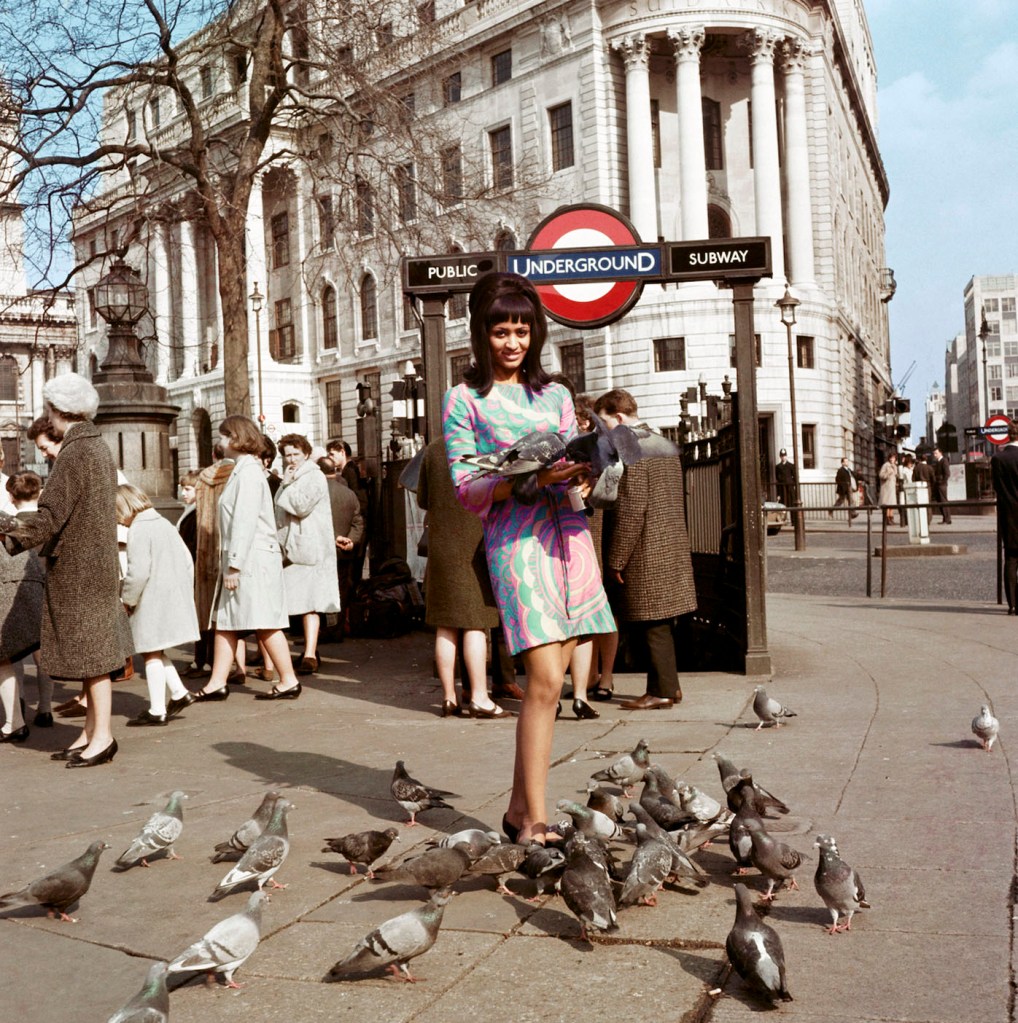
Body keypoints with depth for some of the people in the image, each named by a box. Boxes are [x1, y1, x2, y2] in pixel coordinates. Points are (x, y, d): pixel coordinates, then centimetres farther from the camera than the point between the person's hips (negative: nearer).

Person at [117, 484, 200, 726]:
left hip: (152, 602, -9)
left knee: (151, 653, 1)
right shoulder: (164, 524, 15)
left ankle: (157, 711, 6)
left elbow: (138, 571, -20)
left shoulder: (138, 530, -13)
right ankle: (179, 693, 15)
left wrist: (128, 599, -7)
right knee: (156, 652, 19)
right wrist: (184, 592, 18)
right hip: (174, 598, 9)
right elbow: (187, 561, 15)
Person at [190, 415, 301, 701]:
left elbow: (245, 523, -20)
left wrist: (234, 565, -21)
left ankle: (289, 681, 4)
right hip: (241, 560, 10)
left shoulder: (248, 472, -14)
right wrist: (229, 564, 16)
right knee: (225, 621, 10)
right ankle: (217, 683, 14)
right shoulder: (241, 470, 17)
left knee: (265, 624, -4)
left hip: (253, 559, -10)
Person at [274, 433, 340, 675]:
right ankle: (310, 650, 18)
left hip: (310, 549, -9)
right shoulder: (290, 479, 23)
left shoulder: (315, 477, -6)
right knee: (304, 602, 10)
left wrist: (287, 485, -10)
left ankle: (310, 656, -18)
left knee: (310, 602, -13)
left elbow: (301, 507, -18)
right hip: (292, 548, 9)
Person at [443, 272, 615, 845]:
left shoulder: (555, 395, 19)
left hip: (570, 533, 5)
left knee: (549, 679, 4)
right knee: (545, 679, -13)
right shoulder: (465, 400, 6)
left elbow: (577, 466, 17)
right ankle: (536, 823, -7)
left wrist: (583, 468, -7)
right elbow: (466, 488, -2)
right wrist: (527, 477, -17)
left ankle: (521, 809, 16)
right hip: (516, 538, -5)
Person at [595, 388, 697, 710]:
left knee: (652, 625, -2)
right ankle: (670, 684, 22)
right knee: (662, 624, 15)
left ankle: (661, 691, 3)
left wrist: (615, 560, -14)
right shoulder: (667, 445, 13)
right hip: (673, 547, 9)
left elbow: (630, 512, -19)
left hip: (646, 554, -9)